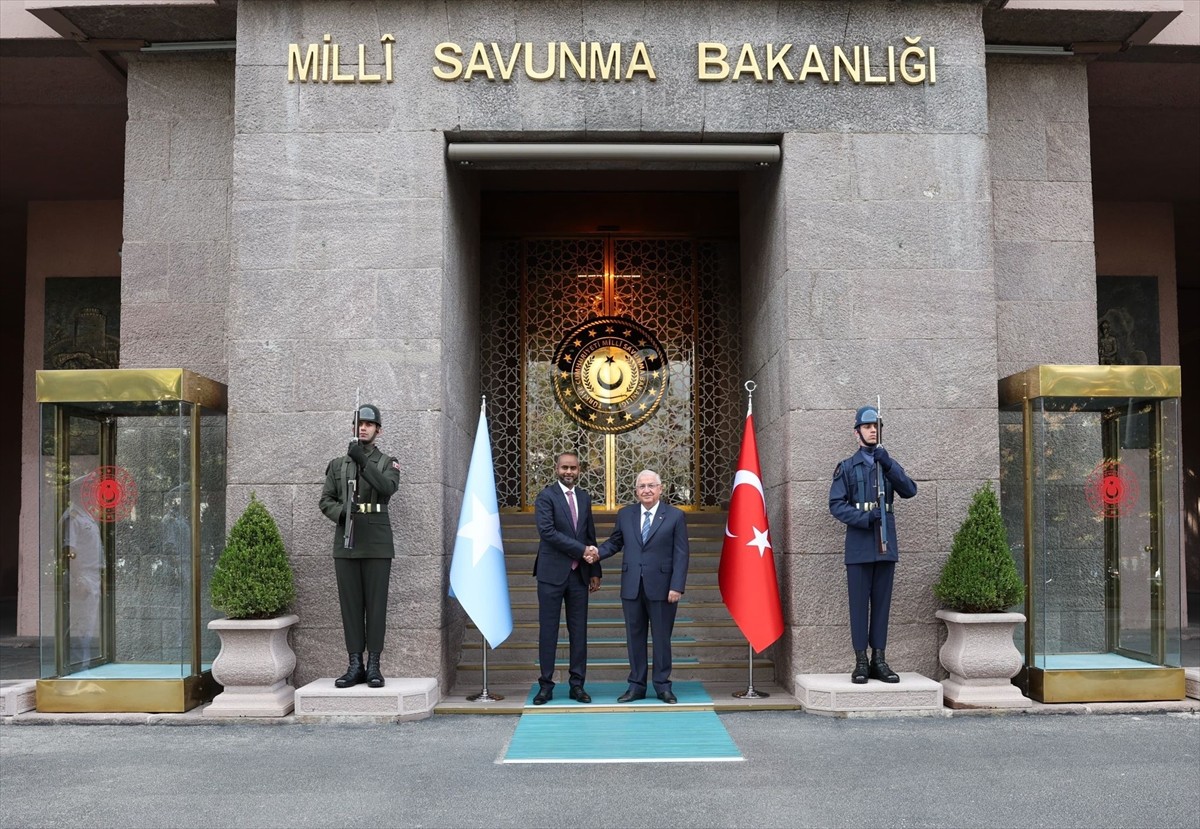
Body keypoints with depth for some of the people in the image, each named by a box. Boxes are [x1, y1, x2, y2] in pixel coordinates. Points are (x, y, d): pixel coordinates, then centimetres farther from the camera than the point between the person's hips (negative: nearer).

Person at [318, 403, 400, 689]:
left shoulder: (388, 463, 5)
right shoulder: (338, 464, 14)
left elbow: (388, 487, -16)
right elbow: (325, 500, 8)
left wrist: (362, 461, -27)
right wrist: (342, 513, -14)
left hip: (377, 544, -2)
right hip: (346, 543, 3)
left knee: (375, 603, -2)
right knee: (350, 603, 3)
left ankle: (373, 667, 4)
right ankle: (355, 667, 8)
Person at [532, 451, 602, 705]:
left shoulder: (585, 498, 13)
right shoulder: (546, 496, -5)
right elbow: (547, 531, -17)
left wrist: (595, 572, 11)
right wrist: (581, 549, -16)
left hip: (579, 574, 5)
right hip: (552, 574, -5)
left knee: (579, 631, 7)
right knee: (548, 631, 1)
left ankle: (577, 685, 14)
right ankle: (546, 685, 9)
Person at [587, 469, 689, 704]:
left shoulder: (675, 516, -1)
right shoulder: (625, 515, 9)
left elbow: (681, 554, -4)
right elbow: (615, 542, 15)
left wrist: (677, 587, -11)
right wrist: (598, 553, -7)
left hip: (661, 587, -3)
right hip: (632, 587, 3)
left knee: (662, 637, 5)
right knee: (634, 637, 8)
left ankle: (663, 685, 16)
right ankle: (636, 685, 17)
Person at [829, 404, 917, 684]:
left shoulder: (890, 464, 14)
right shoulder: (846, 467, 5)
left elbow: (909, 491, -3)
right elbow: (836, 504, -3)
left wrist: (887, 464, -14)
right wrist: (865, 518, -17)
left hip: (886, 545, 3)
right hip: (859, 546, -3)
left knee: (882, 602, 5)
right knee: (859, 603, -2)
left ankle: (879, 660, 11)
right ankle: (861, 662, 2)